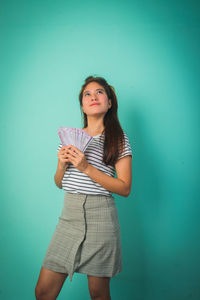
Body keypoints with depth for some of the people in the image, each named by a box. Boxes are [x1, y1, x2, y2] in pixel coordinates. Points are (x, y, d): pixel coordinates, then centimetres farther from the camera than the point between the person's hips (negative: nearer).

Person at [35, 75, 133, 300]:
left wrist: (87, 168, -15)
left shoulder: (119, 138, 0)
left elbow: (125, 188, -7)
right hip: (69, 214, 4)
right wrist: (62, 166, -6)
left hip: (100, 216, -3)